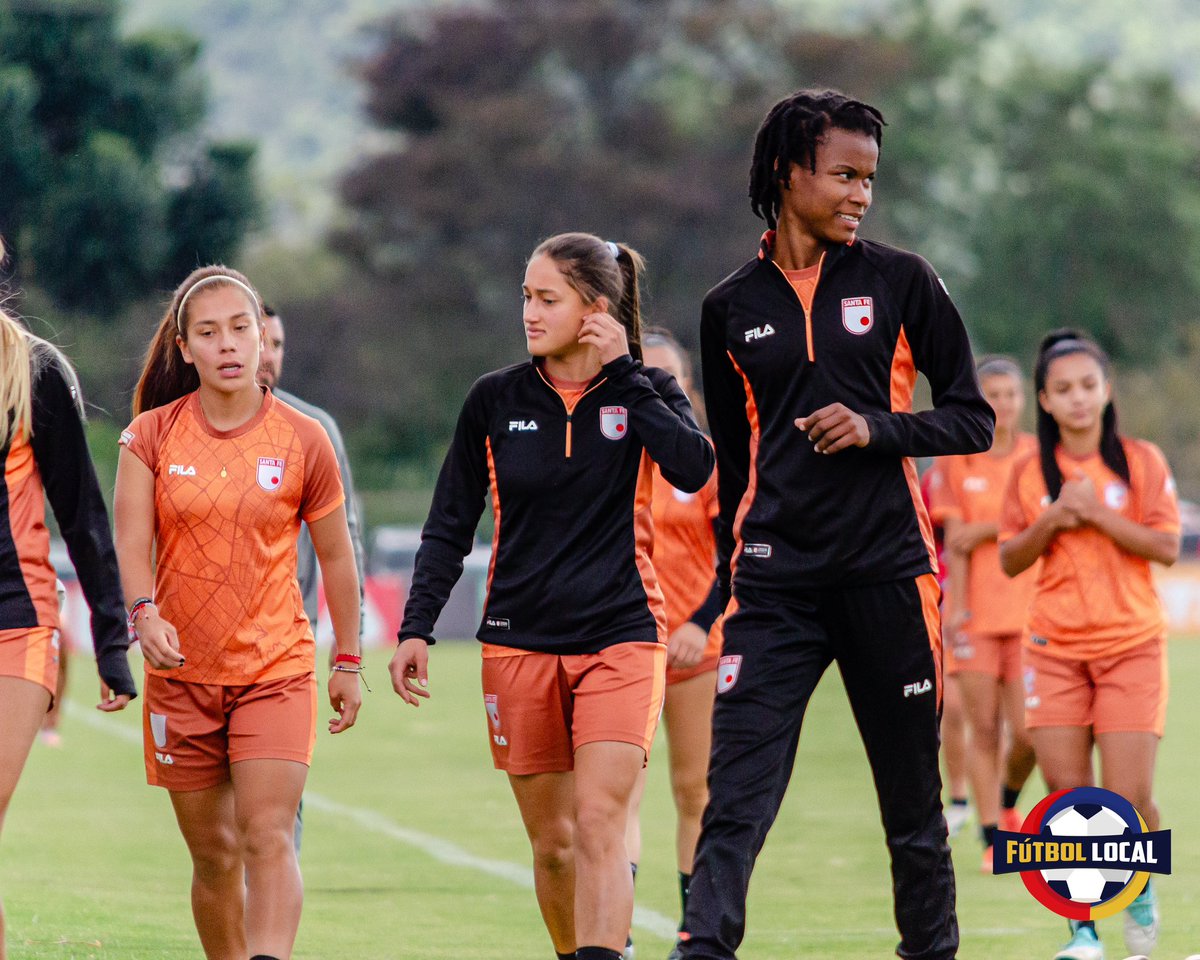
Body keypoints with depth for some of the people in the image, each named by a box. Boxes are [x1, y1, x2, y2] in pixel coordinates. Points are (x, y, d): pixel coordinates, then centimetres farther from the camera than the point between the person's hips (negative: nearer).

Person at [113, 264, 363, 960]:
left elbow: (336, 556, 9)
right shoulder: (152, 435, -1)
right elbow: (132, 542, -9)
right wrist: (145, 613, -29)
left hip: (278, 668, -2)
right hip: (181, 671, 2)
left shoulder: (304, 440, -2)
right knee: (214, 854, 8)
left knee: (268, 838, -17)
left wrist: (348, 663, 12)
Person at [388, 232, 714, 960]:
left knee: (599, 824, -15)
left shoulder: (648, 392, 1)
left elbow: (694, 469, -20)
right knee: (551, 841, 6)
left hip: (620, 639, -2)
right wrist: (416, 629, 1)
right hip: (520, 643, 2)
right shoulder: (496, 400, 5)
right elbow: (450, 526, 9)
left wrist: (622, 374, -15)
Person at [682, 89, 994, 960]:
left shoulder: (900, 283, 4)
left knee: (913, 799, 7)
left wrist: (876, 429, -12)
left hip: (886, 570, 0)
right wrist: (727, 579, 18)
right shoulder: (731, 309, 8)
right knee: (735, 793, -11)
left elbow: (973, 420, 5)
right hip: (774, 580, 1)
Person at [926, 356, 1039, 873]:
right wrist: (958, 607, -9)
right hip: (976, 613, 0)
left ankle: (1009, 801, 23)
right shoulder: (955, 463, 5)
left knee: (1027, 731, -7)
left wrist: (983, 530, -11)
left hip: (1028, 611, 0)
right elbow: (955, 541, 0)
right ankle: (993, 839, 5)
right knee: (984, 728, -2)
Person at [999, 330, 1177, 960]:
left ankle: (1140, 886, 23)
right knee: (1066, 791, -5)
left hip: (1131, 644, -2)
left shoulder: (1141, 462, 0)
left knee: (1127, 796, -8)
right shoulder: (1031, 473, 6)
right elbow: (1009, 560, 7)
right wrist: (1050, 522, -10)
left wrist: (1097, 513, -16)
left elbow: (1167, 547, -8)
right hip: (1055, 648, 2)